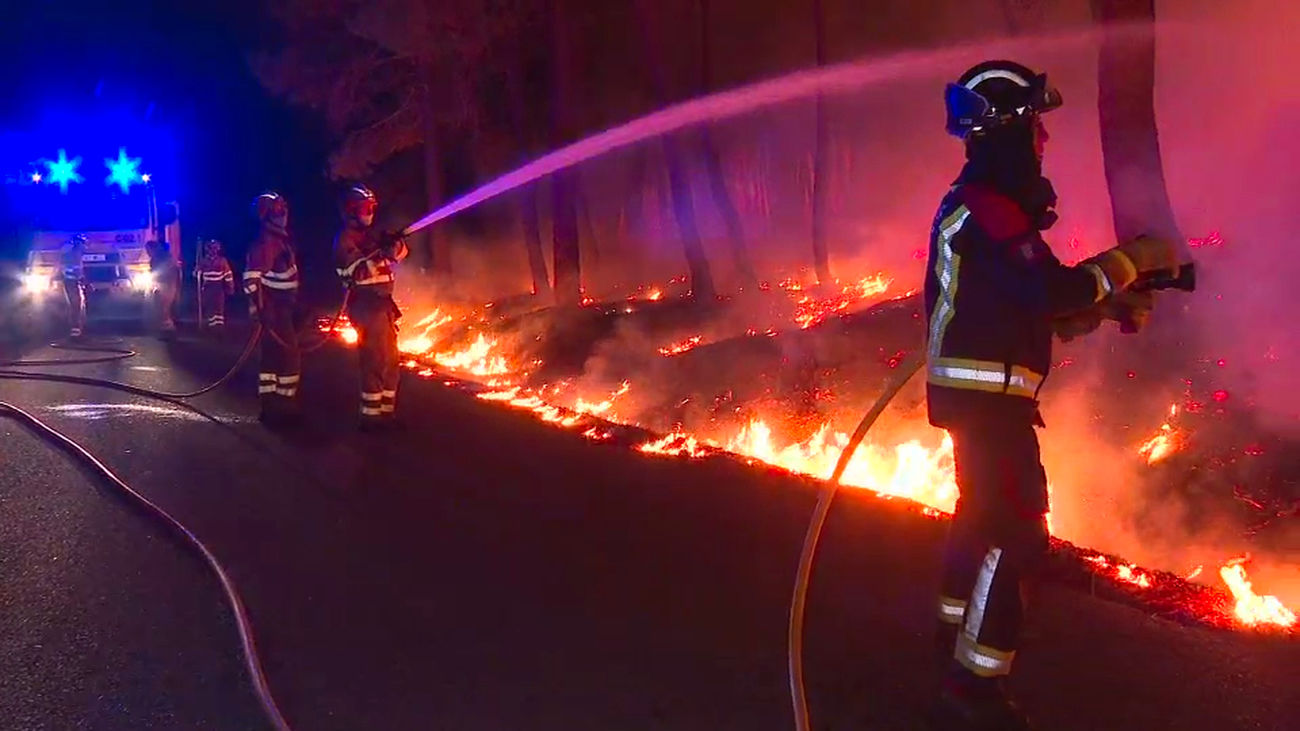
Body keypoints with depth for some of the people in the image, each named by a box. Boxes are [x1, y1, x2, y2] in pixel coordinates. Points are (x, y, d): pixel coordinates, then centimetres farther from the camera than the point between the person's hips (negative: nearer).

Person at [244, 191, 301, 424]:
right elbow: (252, 277, -27)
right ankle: (282, 407, -4)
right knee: (288, 356, -8)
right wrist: (259, 307, -32)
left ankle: (272, 405, 21)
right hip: (274, 311, -10)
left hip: (283, 309, 10)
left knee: (274, 355, 14)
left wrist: (295, 304, 28)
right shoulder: (266, 243, -17)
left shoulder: (280, 240, 15)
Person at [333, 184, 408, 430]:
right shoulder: (345, 239, -8)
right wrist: (379, 254, -33)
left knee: (391, 360, 13)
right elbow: (355, 271, -21)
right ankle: (371, 415, -10)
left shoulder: (372, 234, 16)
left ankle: (386, 411, 21)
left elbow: (400, 253, 12)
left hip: (383, 303, 9)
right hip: (366, 305, -9)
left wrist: (394, 244, -10)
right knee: (376, 361, -12)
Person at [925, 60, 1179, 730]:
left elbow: (1035, 306, 17)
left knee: (982, 512, 22)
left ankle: (958, 632, 38)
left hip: (979, 392, 11)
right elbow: (1050, 292, -26)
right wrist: (1130, 260, -13)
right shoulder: (987, 206, -18)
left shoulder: (983, 201, 16)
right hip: (986, 392, -11)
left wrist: (1112, 304, 6)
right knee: (1017, 532, -11)